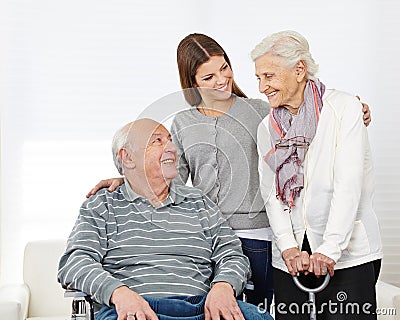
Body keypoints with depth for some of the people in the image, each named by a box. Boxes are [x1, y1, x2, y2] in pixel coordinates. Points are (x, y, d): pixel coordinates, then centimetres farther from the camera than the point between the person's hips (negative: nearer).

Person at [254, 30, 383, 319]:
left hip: (348, 254, -4)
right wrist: (288, 247, -9)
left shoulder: (343, 107, -2)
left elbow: (348, 184, -11)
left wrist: (330, 249, -17)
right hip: (292, 255, 4)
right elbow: (271, 194, 5)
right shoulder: (267, 128, 13)